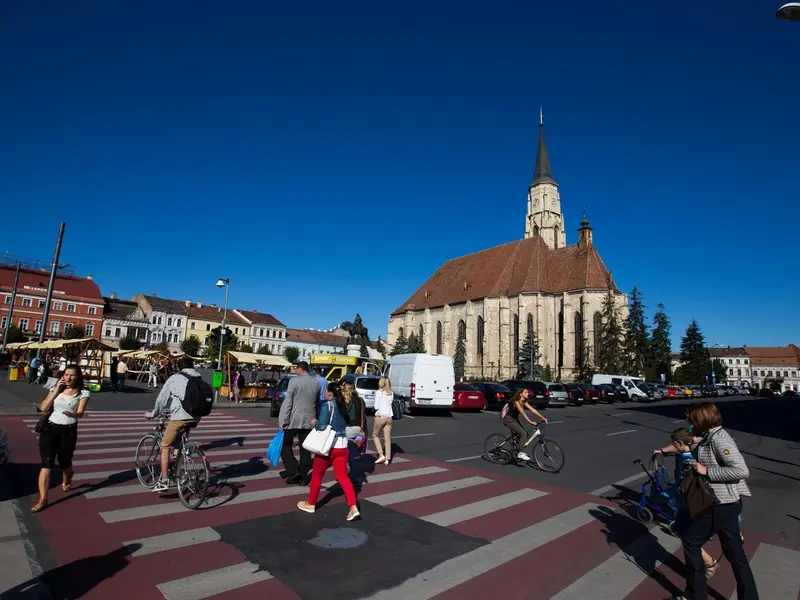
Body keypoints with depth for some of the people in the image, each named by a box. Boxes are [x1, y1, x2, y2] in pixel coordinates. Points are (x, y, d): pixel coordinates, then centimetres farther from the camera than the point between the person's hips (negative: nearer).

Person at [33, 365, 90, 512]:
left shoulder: (83, 393, -4)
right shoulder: (55, 389, 6)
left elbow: (80, 413, -16)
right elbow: (43, 408, -5)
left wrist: (72, 414, -39)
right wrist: (56, 390, -9)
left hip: (68, 431, -1)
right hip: (49, 428, 2)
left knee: (64, 463, 13)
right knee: (46, 463, -8)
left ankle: (66, 481, 47)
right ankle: (43, 499, -2)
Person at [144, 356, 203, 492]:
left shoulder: (174, 378, 5)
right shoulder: (199, 379, 16)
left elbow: (162, 398, 7)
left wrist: (153, 414, 21)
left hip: (180, 416, -5)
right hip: (195, 417, 5)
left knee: (165, 446, 8)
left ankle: (164, 480, 4)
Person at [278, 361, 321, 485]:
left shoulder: (294, 380, -9)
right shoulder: (316, 383, 8)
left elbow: (287, 401, -12)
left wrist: (284, 420, -9)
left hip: (294, 419, -5)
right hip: (309, 420, 5)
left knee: (285, 445, 10)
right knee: (305, 448, 10)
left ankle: (293, 471, 0)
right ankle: (304, 475, 12)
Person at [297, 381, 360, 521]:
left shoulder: (327, 405, -13)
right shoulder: (341, 406, 8)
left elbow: (321, 426, -21)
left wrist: (315, 422, 0)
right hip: (342, 446, 6)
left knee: (317, 475, 14)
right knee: (342, 476, 6)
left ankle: (310, 504, 30)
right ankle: (353, 508, -5)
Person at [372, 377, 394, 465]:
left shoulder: (379, 392, -8)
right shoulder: (391, 393, 6)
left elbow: (376, 407, -9)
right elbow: (391, 404, 6)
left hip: (380, 417, -4)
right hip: (389, 417, 4)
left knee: (375, 435, 14)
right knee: (388, 438, 8)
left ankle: (381, 455, 5)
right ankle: (387, 458, 9)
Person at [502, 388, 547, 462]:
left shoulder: (523, 401, 3)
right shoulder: (516, 401, -23)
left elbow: (532, 409, 0)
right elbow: (522, 412, -32)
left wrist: (542, 417, -8)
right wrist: (530, 421, -39)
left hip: (514, 419, 9)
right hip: (509, 420, -9)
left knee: (525, 433, 7)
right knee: (523, 433, -18)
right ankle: (520, 453, -10)